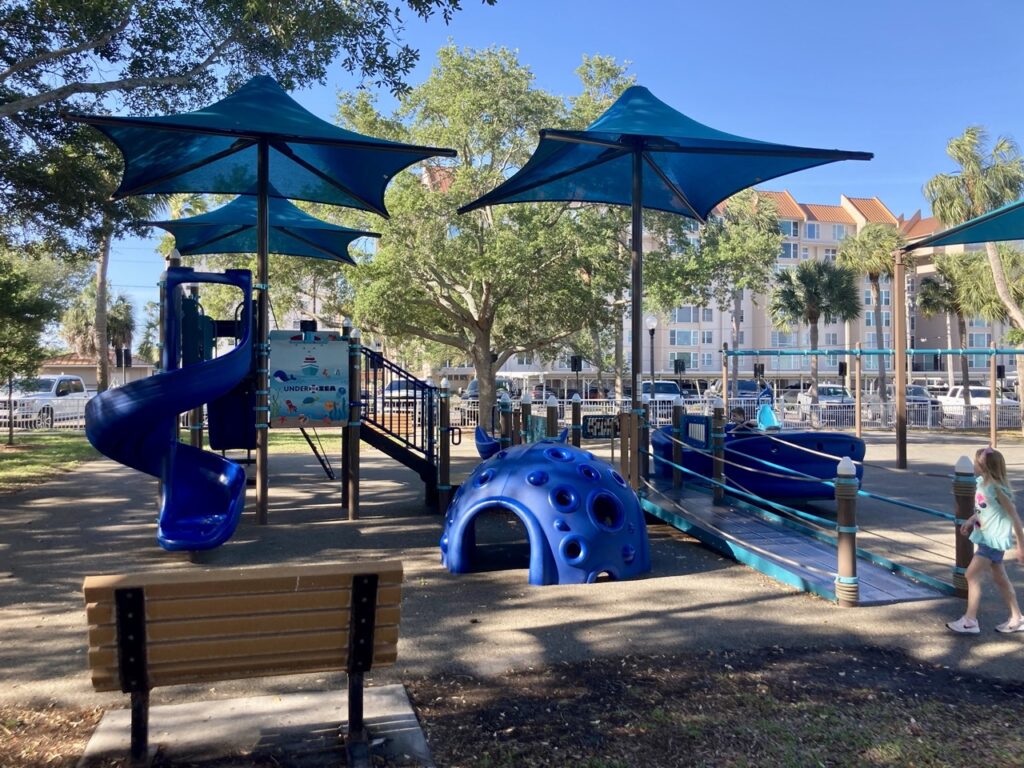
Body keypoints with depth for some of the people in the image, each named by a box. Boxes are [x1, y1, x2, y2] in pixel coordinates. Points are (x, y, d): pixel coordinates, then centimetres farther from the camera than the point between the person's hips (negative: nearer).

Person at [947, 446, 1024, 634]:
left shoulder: (996, 489, -22)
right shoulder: (982, 483, 3)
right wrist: (970, 520, 8)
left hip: (995, 539, -9)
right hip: (986, 538, 9)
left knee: (972, 574, -8)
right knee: (1000, 577, 17)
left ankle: (970, 621, -2)